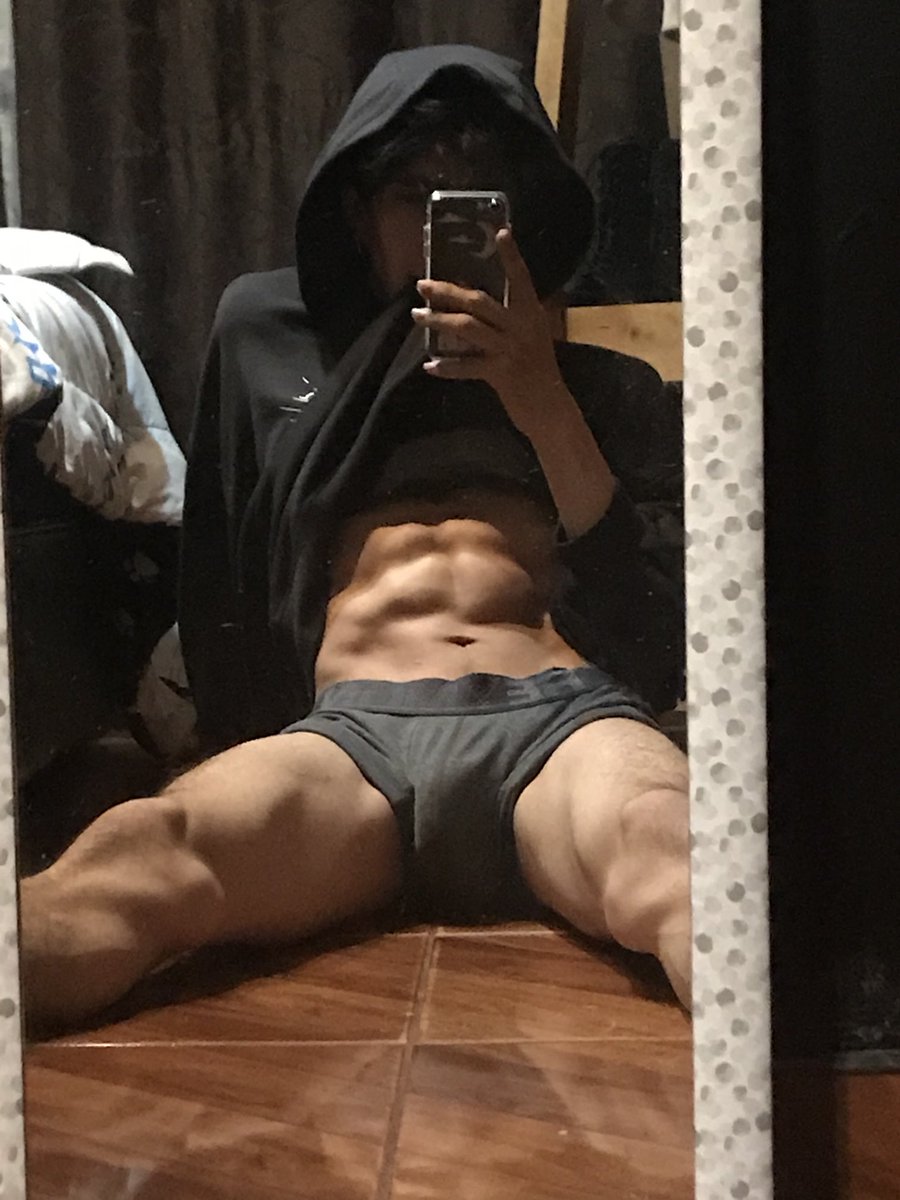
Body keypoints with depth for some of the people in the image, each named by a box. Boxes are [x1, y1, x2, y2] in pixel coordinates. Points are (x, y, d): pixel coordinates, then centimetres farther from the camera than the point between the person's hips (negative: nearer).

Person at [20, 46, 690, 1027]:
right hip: (347, 728, 1)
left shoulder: (600, 386, 26)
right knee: (139, 852, -35)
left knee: (661, 845, -39)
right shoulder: (267, 334, 29)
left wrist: (545, 408, 4)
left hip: (563, 716, 0)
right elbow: (218, 592, 29)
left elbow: (653, 643, 12)